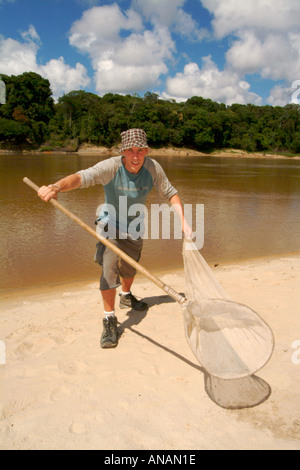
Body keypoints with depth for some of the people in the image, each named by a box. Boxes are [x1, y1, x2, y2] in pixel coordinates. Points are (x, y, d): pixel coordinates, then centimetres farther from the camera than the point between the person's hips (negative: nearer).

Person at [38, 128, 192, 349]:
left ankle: (126, 296, 53)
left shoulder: (153, 168, -18)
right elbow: (82, 176, -45)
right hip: (110, 224, -4)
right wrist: (57, 186, -64)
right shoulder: (110, 167, -29)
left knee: (130, 268, 21)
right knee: (109, 268, -20)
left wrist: (183, 221, -15)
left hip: (134, 227, 4)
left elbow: (171, 194, -7)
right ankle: (110, 320, -4)